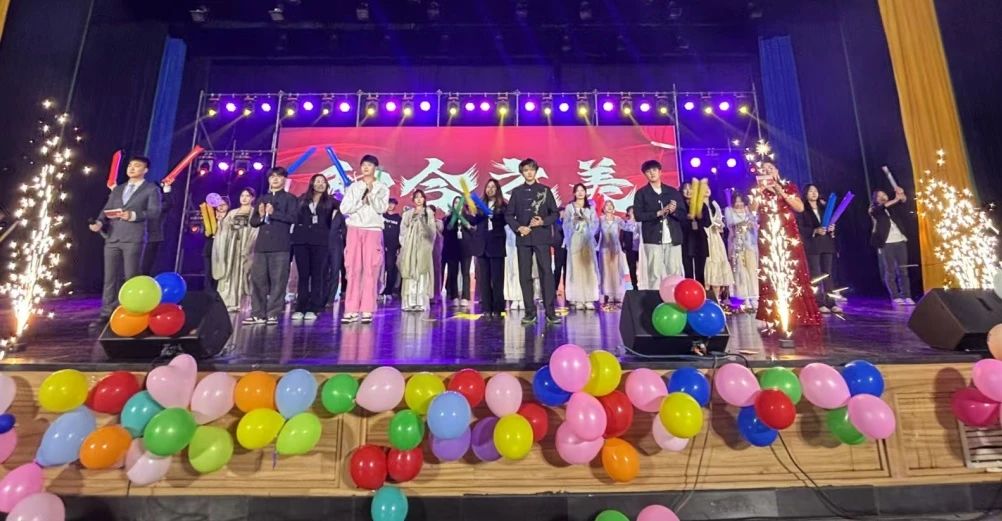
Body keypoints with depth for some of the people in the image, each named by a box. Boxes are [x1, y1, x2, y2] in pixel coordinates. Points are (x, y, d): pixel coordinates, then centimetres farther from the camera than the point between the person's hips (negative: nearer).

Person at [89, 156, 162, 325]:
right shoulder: (117, 189, 22)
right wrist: (100, 222, -4)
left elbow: (155, 212, -7)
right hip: (112, 238, 5)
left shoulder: (151, 189, 5)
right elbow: (106, 210, 15)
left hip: (133, 239, -5)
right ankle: (107, 313, 11)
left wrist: (133, 215, -21)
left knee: (131, 277, -3)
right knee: (110, 277, 6)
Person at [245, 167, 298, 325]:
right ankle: (258, 313, 8)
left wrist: (274, 213, -14)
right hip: (261, 245, 5)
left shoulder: (290, 198, 7)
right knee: (257, 279, 2)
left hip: (280, 246, -5)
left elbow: (293, 218, -8)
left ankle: (273, 314, -1)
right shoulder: (261, 199, 21)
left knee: (278, 281, -5)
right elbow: (253, 221, 16)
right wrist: (261, 216, -4)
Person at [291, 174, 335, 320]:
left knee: (317, 274, -2)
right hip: (301, 239, 1)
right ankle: (300, 308, 5)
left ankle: (313, 309, 0)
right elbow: (294, 217, 11)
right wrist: (294, 234, -1)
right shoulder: (302, 199, 15)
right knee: (302, 274, 2)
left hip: (320, 241, -1)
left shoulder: (330, 201, 12)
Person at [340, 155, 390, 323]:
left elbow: (381, 208, -7)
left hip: (373, 231, -2)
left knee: (370, 271, -6)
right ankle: (351, 310, 0)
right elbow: (344, 208, 2)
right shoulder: (353, 187, 12)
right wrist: (362, 201, -7)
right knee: (353, 270, -2)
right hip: (354, 230, 2)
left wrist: (371, 192, -12)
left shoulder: (382, 188, 7)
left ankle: (367, 310, -4)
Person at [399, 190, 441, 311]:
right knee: (410, 273, -6)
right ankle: (409, 303, -7)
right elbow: (403, 230, 11)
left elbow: (432, 231, 2)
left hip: (423, 247, -1)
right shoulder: (407, 214, 16)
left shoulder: (429, 213, 12)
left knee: (422, 273, -9)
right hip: (409, 247, 1)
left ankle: (420, 303, -11)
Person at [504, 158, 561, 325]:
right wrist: (518, 227, -8)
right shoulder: (517, 191, 10)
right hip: (523, 238, 2)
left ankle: (550, 312, -2)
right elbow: (508, 214, 8)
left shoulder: (545, 190, 6)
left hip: (542, 237, -1)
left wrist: (543, 222, -12)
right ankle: (530, 312, 9)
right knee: (525, 276, 1)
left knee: (546, 273, -6)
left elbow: (555, 213, 5)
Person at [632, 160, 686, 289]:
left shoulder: (673, 191, 13)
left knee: (675, 273, 2)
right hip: (653, 239, -2)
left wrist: (673, 211, -10)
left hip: (673, 238, 3)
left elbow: (683, 215, 11)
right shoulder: (641, 193, 5)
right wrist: (659, 213, -12)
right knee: (655, 274, -5)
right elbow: (638, 215, -5)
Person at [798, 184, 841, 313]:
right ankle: (820, 304, -5)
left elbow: (831, 223, 19)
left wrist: (832, 228, -2)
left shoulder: (824, 207, 18)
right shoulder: (802, 210, 0)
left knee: (828, 274, 4)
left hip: (827, 244, 6)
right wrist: (815, 231, -20)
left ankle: (831, 303, 5)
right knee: (816, 276, -6)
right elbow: (800, 229, -8)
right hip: (812, 246, -5)